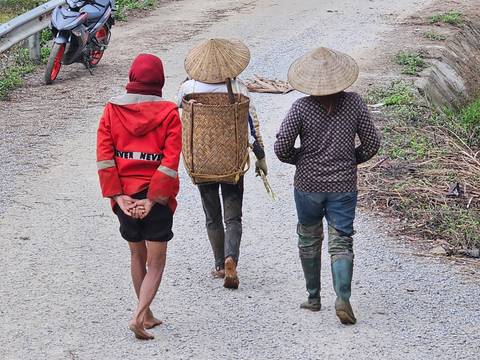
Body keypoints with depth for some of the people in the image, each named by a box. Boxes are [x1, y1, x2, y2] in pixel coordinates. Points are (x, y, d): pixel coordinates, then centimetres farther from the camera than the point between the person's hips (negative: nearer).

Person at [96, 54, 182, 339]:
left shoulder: (112, 110, 1)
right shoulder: (168, 112, -6)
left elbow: (104, 157, -6)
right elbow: (171, 161, -13)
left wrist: (118, 195, -6)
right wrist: (153, 199, -12)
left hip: (125, 195, 3)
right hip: (156, 197, -3)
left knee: (137, 256, 20)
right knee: (156, 262, 4)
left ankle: (147, 315, 29)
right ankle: (140, 316, -13)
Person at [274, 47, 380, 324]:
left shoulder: (301, 107, -11)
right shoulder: (354, 103, -5)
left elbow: (282, 148, -11)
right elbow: (372, 143, -2)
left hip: (308, 185, 0)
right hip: (344, 185, 0)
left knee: (309, 240, 18)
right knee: (341, 243, 2)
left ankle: (314, 298, 26)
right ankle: (343, 296, -19)